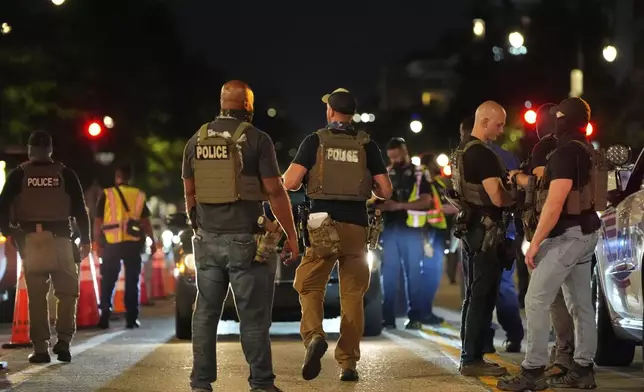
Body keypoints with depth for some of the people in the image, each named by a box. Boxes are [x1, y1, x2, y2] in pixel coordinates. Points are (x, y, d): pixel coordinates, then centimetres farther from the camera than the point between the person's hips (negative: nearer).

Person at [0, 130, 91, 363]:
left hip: (29, 240, 0)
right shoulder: (66, 175, 5)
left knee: (36, 296, 5)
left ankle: (40, 348, 3)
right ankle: (63, 340, -2)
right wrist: (85, 240, 6)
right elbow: (79, 209, 3)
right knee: (68, 291, 11)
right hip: (60, 240, 0)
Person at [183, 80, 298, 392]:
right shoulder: (256, 139, -8)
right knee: (253, 315, 1)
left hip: (207, 239, 5)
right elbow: (275, 192, -9)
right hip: (245, 239, -4)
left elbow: (189, 193, 14)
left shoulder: (196, 141, 7)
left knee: (205, 312, 9)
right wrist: (291, 234, -1)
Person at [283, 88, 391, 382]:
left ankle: (314, 335, -19)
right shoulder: (367, 146, 6)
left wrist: (299, 178, 17)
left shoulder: (314, 142, 1)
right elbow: (385, 191, 5)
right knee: (352, 296, 8)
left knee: (310, 286, 9)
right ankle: (348, 363, 7)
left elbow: (290, 183, -6)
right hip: (356, 226, 2)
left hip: (323, 224, -2)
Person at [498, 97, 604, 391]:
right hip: (586, 232, 10)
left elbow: (555, 202, -22)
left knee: (536, 301, -9)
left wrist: (535, 241, -19)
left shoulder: (566, 153, -17)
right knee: (581, 304, 10)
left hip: (566, 234, -10)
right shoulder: (589, 153, 14)